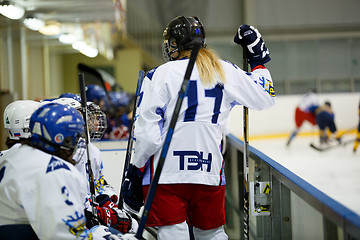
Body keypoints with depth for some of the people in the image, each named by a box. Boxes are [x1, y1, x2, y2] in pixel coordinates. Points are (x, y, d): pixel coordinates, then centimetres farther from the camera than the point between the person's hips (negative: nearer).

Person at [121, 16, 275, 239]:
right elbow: (265, 97, 16)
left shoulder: (161, 74, -4)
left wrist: (136, 170, 3)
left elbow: (147, 132, -8)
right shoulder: (227, 71, 7)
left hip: (166, 172, -4)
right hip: (211, 171, 4)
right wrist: (258, 61, 27)